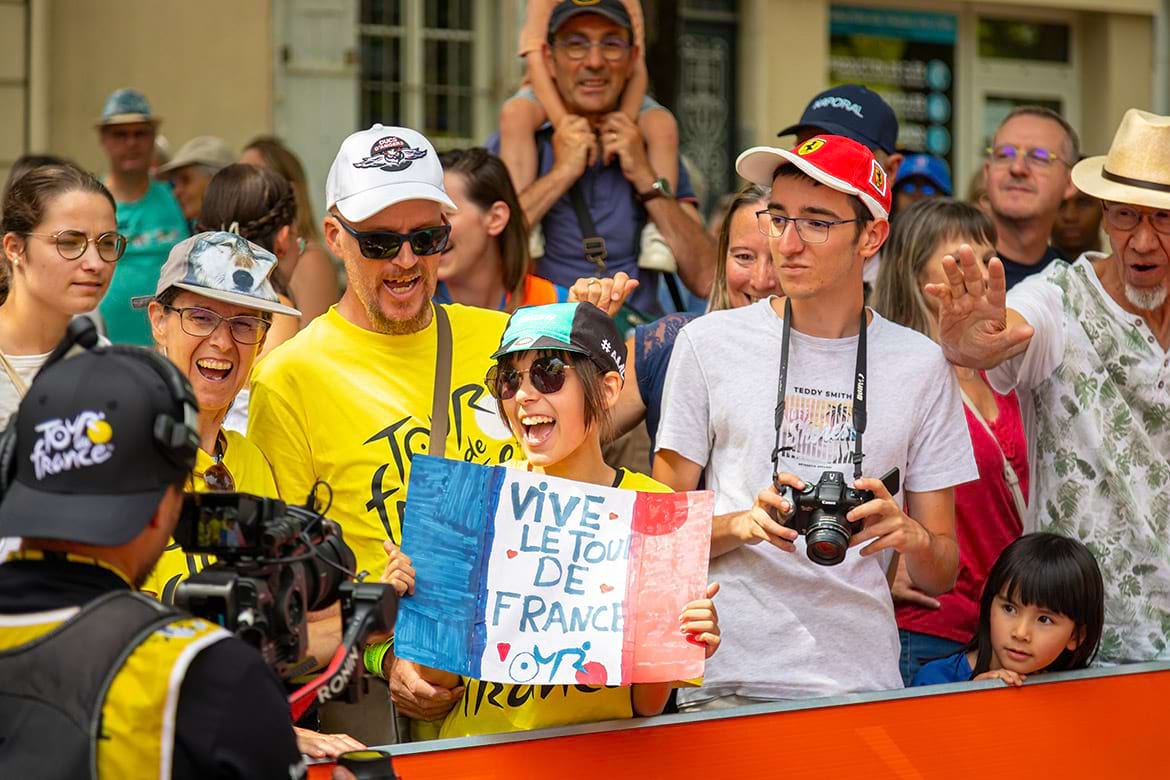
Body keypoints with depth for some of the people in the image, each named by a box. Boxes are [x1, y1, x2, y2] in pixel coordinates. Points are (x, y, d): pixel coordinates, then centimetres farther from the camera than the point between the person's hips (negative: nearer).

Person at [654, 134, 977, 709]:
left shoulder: (920, 365, 8)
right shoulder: (708, 343, 5)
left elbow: (941, 577, 10)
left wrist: (911, 536, -12)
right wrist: (742, 524, -13)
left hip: (861, 680, 1)